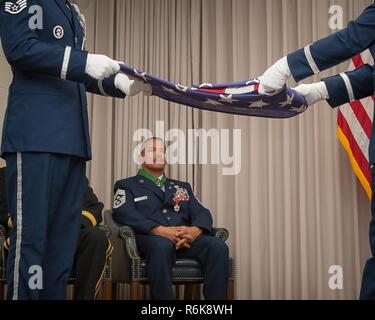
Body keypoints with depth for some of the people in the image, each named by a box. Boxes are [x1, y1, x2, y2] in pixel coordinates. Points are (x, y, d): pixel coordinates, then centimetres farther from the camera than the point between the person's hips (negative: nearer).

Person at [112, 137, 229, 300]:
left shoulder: (182, 186, 30)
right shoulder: (127, 185, 17)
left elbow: (202, 213, 15)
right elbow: (124, 213, -3)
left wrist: (195, 230, -12)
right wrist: (160, 230, -20)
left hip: (186, 238, 4)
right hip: (150, 238, -3)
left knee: (218, 246, -27)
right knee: (161, 245, -40)